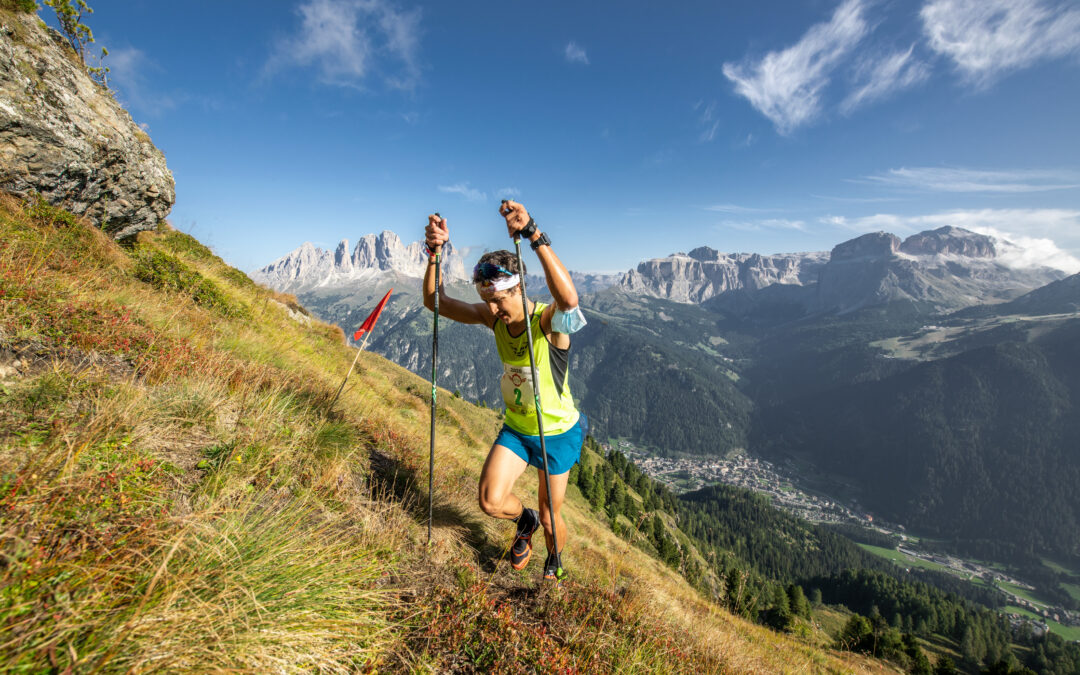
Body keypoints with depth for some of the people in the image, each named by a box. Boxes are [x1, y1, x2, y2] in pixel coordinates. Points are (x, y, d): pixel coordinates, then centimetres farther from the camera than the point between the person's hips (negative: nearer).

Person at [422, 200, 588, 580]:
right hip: (515, 428, 4)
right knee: (490, 501, -9)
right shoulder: (495, 317, -10)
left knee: (550, 517, 12)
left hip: (557, 433, -4)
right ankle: (525, 522, 29)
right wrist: (435, 252, -24)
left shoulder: (550, 320, -27)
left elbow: (569, 298, -53)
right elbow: (435, 302, -9)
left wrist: (535, 235, -57)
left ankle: (555, 562, 49)